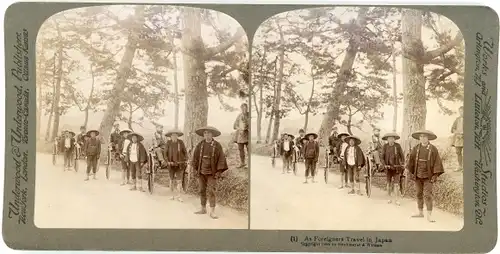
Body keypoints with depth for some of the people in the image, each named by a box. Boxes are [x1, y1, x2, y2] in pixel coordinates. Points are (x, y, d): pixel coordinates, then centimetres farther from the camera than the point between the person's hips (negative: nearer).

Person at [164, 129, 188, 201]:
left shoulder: (181, 142, -4)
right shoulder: (168, 143, -5)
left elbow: (185, 152, 5)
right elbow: (165, 153, 1)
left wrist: (185, 160, -1)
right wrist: (167, 161, -8)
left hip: (180, 164, -1)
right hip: (171, 164, 1)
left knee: (179, 180, -3)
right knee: (172, 180, 10)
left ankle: (178, 195, 4)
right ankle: (173, 194, 22)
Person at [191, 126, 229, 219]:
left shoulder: (217, 145, -6)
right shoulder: (200, 145, 2)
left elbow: (221, 159, -6)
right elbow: (195, 157, 9)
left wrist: (219, 172, -9)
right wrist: (195, 169, 5)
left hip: (212, 173, -4)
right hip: (201, 172, 4)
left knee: (211, 191, -8)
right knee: (202, 191, 10)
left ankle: (212, 211, -4)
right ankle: (203, 209, 22)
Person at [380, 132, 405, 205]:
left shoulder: (398, 146, -5)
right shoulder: (385, 146, -4)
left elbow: (402, 156, 3)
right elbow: (382, 157, -1)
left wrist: (402, 164, -7)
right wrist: (384, 165, -15)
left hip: (396, 168, -1)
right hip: (388, 168, 1)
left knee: (396, 184, -5)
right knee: (389, 183, 11)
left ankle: (397, 200, 1)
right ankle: (390, 198, 23)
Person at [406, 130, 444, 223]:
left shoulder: (433, 149, -5)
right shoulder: (415, 149, 3)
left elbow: (437, 163, -5)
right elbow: (411, 160, 10)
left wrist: (435, 175, -9)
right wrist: (410, 172, 7)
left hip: (428, 176, -4)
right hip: (418, 176, 4)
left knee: (427, 195, -8)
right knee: (419, 194, 11)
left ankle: (429, 215, -4)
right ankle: (420, 212, 22)